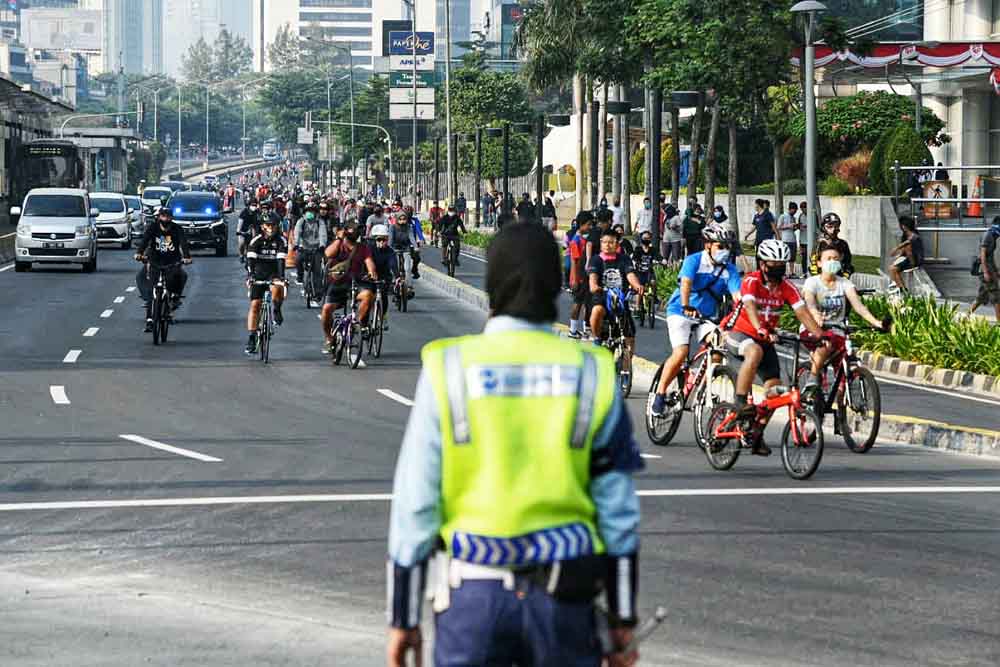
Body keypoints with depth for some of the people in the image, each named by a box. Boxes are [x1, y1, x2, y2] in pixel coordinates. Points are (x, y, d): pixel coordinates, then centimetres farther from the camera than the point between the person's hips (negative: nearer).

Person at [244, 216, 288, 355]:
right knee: (255, 304, -8)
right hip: (258, 275, 1)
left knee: (277, 289, -35)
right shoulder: (256, 241, -9)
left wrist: (281, 277, -35)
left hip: (274, 274, -1)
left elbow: (281, 260, -21)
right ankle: (251, 338, -7)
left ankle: (277, 311, -5)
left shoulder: (281, 241, -9)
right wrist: (250, 275, -36)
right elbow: (251, 259, -19)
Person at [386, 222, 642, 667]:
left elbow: (415, 501, -6)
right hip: (563, 596, 1)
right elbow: (617, 507, -1)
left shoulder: (448, 370, -6)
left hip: (473, 595, -1)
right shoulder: (591, 376, -2)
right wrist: (623, 619, 6)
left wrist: (403, 619, 1)